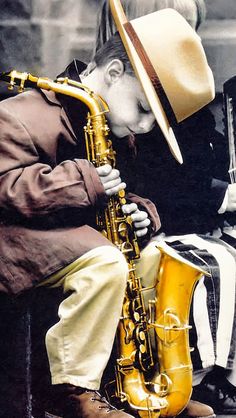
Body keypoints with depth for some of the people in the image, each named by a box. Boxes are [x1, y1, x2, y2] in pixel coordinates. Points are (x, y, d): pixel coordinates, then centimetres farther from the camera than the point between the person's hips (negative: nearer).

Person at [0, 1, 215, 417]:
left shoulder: (110, 134, 12)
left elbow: (121, 192, 22)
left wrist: (141, 214, -3)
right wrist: (84, 184, -31)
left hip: (80, 229, 9)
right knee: (106, 263, -33)